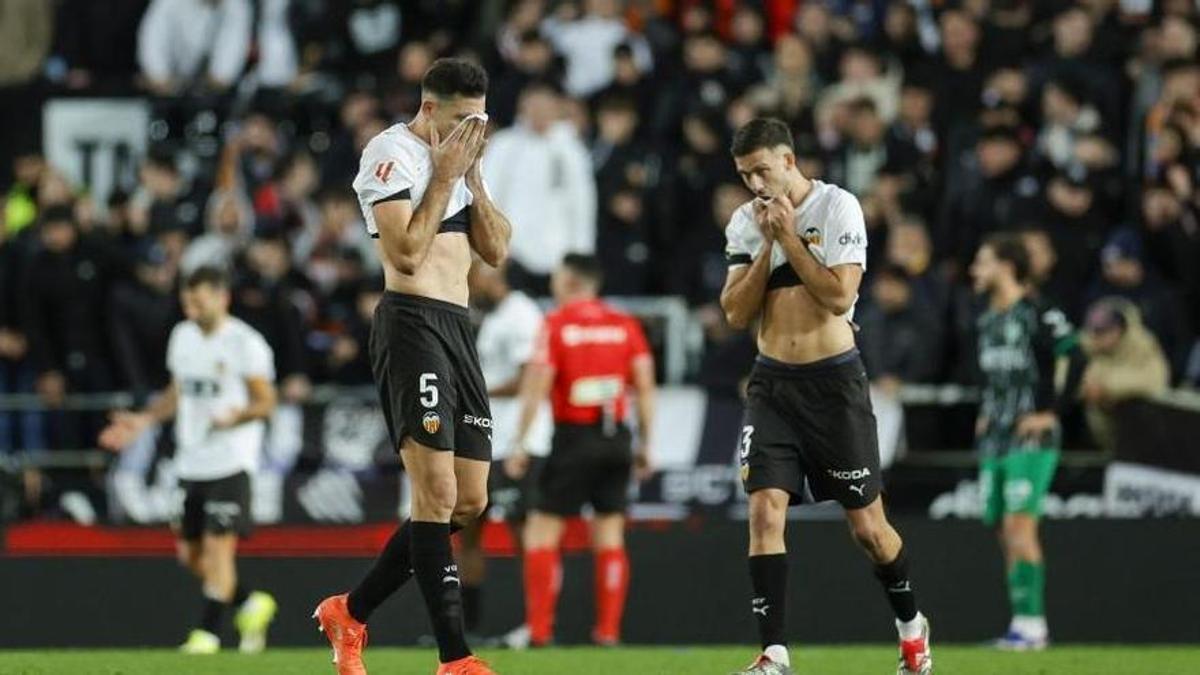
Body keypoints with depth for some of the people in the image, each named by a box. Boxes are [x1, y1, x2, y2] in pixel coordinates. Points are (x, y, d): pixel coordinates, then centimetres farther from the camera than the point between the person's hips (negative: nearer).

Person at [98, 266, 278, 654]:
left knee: (218, 546, -12)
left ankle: (208, 632, -6)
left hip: (231, 462, -7)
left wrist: (235, 417, -28)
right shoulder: (182, 337, 12)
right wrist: (145, 420, 10)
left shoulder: (245, 343, -10)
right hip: (191, 462, 7)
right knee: (190, 553, 7)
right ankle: (250, 605, 25)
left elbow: (266, 401, -10)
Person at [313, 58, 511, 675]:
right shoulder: (393, 153, -7)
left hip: (457, 329, 9)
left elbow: (495, 250, 14)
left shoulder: (458, 160, 19)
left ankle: (350, 612, 19)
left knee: (469, 501, 8)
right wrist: (444, 176, -12)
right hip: (413, 325, -9)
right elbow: (406, 254, -16)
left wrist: (473, 176, 4)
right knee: (437, 494, -15)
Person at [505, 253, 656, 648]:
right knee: (610, 536, 8)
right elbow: (646, 388, 5)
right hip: (616, 438, 4)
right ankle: (608, 630, 4)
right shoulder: (626, 325, 7)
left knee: (542, 532, 0)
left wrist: (520, 445, -5)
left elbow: (535, 389, -8)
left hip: (574, 438, -4)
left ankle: (539, 629, -8)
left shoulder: (555, 324, -4)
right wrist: (645, 445, 12)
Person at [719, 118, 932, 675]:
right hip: (772, 384, 4)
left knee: (866, 525, 4)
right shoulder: (745, 222, 6)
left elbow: (839, 296, -17)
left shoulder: (838, 207, -8)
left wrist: (789, 237, -16)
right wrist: (766, 246, -8)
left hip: (834, 381, -3)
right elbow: (735, 313, 1)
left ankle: (910, 624, 29)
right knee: (765, 510, -13)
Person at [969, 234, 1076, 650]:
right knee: (1005, 531, 6)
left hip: (1031, 438, -9)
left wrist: (1052, 413, -14)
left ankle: (1030, 623, -16)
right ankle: (1027, 626, 10)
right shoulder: (988, 322, 15)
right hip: (994, 439, 9)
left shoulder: (1039, 317, -11)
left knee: (1019, 524, -16)